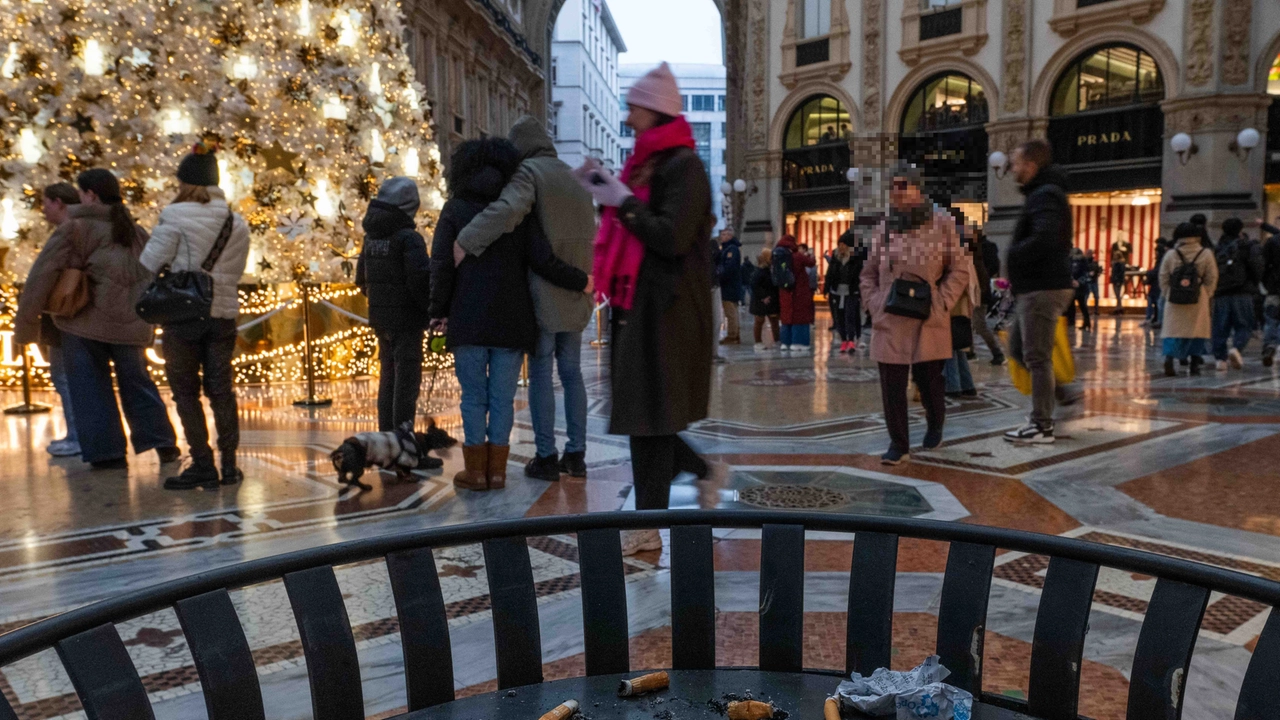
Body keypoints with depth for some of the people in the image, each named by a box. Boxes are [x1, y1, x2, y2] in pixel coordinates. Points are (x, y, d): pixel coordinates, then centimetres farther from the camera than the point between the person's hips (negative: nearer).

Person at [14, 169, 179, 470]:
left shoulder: (76, 228, -5)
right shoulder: (137, 232, 13)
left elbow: (42, 275, -8)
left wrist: (25, 321, -2)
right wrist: (147, 320, 20)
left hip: (85, 323, -5)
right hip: (132, 324, 5)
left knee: (90, 388, 5)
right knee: (137, 382, 16)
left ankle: (107, 453, 5)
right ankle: (164, 444, 13)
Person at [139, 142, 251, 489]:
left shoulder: (175, 216, -10)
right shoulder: (236, 222, 6)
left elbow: (151, 261, -8)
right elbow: (236, 271, 9)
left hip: (183, 315, -4)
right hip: (223, 314, 5)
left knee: (186, 392, 5)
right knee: (220, 389, 11)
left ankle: (203, 465, 6)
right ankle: (229, 463, 13)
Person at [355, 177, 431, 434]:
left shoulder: (371, 238, 9)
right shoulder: (408, 238, -15)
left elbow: (361, 279, 17)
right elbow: (419, 279, -22)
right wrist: (431, 310, -10)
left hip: (380, 319, 8)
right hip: (407, 319, -7)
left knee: (387, 375, 17)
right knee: (407, 378, -4)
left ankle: (386, 433, 22)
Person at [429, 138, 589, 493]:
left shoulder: (455, 210, 1)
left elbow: (441, 264, -5)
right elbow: (543, 260, -6)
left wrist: (439, 311, 2)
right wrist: (580, 281, 7)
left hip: (468, 320, -1)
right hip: (511, 322, 1)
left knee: (473, 396, 6)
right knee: (503, 397, 7)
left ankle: (476, 469, 10)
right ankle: (497, 469, 12)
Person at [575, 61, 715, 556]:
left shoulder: (682, 166, -12)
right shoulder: (648, 163, 15)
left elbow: (671, 237, -22)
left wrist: (622, 200, -14)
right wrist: (605, 194, 8)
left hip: (665, 307, -9)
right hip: (638, 302, 9)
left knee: (648, 414, -3)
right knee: (640, 409, 14)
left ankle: (648, 528, 8)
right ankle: (700, 470, 33)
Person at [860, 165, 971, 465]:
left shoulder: (941, 223, 0)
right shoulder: (884, 229, 8)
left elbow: (960, 269, 1)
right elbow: (868, 275, 15)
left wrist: (940, 305, -8)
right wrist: (877, 305, 2)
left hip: (929, 321, -2)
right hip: (890, 320, 2)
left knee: (929, 379, 9)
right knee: (892, 385, 0)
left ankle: (935, 426, 37)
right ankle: (898, 444, 10)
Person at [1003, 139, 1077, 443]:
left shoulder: (1045, 196, -14)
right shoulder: (1042, 193, 19)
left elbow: (1044, 239, -30)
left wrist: (1013, 254, -15)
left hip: (1041, 289, -11)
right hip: (1034, 287, 11)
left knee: (1036, 356, -5)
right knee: (1017, 347, 19)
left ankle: (1041, 426, 1)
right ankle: (1057, 392, 23)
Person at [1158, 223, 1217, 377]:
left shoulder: (1170, 255, -3)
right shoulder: (1206, 255, -3)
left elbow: (1163, 279, 1)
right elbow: (1211, 279, 0)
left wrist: (1166, 295, 13)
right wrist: (1208, 296, 12)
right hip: (1198, 299, 0)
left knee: (1173, 329, 3)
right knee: (1196, 329, 10)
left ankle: (1169, 357, -17)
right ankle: (1195, 362, 11)